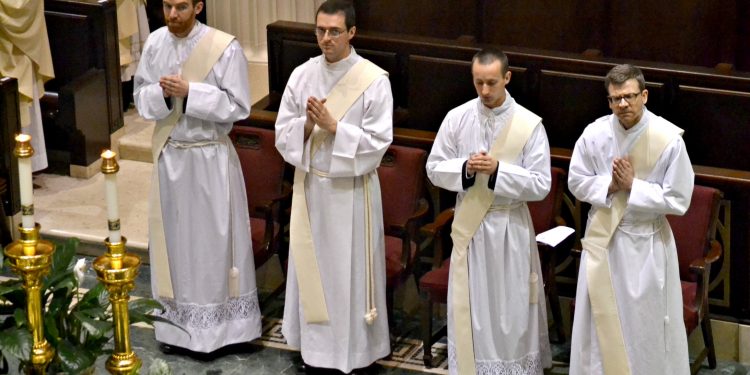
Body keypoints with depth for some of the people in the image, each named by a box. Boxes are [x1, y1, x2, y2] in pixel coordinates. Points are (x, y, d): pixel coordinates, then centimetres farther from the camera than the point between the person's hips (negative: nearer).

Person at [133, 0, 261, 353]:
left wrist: (190, 91, -23)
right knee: (174, 235, 12)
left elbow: (238, 106, -14)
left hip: (210, 157, -4)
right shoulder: (155, 42, 0)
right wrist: (162, 92, -17)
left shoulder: (225, 47, -14)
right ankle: (178, 320, 24)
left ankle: (220, 321, 16)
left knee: (214, 237, 4)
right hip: (169, 155, 4)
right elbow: (140, 95, 6)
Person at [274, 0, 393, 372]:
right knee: (312, 265, 13)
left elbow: (377, 143, -15)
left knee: (350, 269, 4)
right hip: (310, 185, 4)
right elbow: (282, 134, 1)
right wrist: (307, 125, -19)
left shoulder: (374, 81, -12)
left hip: (351, 189, -4)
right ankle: (315, 341, 26)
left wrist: (334, 126, -23)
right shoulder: (301, 75, 0)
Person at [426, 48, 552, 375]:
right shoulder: (456, 118, -3)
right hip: (469, 224, 2)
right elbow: (435, 169, 3)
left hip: (510, 227, -2)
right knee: (469, 307, 9)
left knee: (512, 308, 6)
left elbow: (541, 185, -11)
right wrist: (465, 168, -16)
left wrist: (499, 170, -23)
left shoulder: (530, 125, -10)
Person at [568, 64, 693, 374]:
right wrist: (610, 185, -16)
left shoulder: (669, 139, -18)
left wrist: (633, 185, -18)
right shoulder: (594, 134, -9)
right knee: (601, 318, 14)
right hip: (603, 237, 3)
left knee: (647, 321, 8)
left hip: (647, 242, -2)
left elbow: (679, 200, -14)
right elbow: (576, 183, 1)